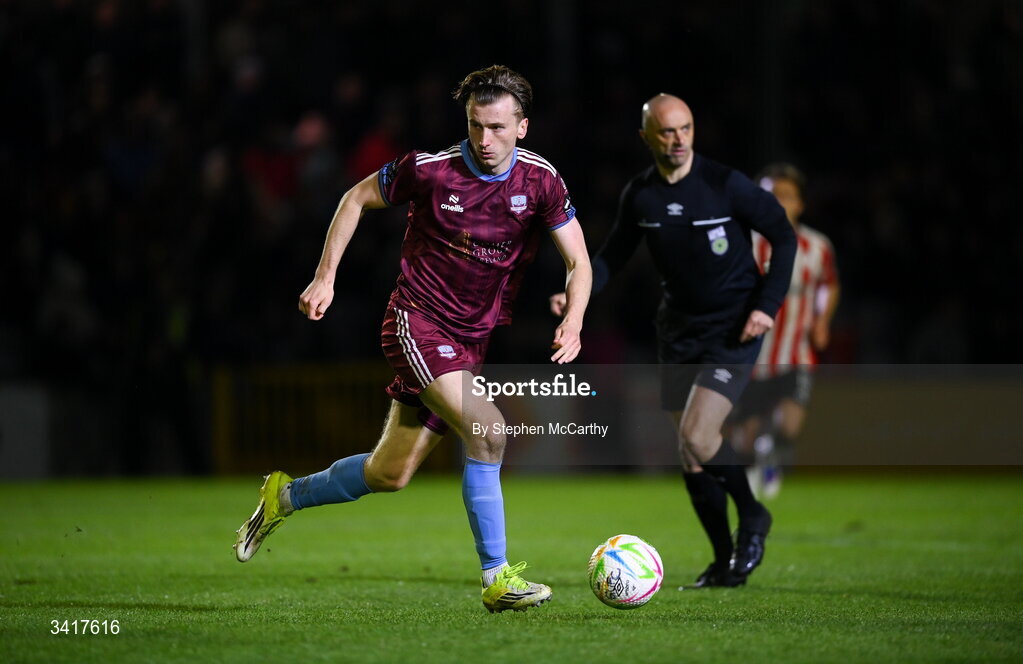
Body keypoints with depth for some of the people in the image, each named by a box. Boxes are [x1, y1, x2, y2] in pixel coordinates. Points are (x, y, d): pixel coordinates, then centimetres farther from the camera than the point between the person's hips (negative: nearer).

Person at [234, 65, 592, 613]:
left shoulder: (540, 180, -6)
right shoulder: (430, 170, -13)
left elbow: (578, 263, -1)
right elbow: (358, 198, 4)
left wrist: (572, 322, -20)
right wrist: (325, 277, -1)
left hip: (471, 340, 5)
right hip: (417, 321, -5)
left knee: (389, 474, 10)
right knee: (488, 432, -25)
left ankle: (284, 497, 34)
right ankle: (496, 578, -18)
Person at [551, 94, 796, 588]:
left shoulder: (726, 185, -15)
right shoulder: (639, 195, -1)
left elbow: (783, 237, -6)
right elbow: (613, 255, 10)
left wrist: (767, 305, -14)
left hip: (733, 331, -5)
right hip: (679, 332, 5)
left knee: (697, 439, -19)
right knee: (689, 454, 6)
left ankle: (752, 518, 8)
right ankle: (725, 561, 20)